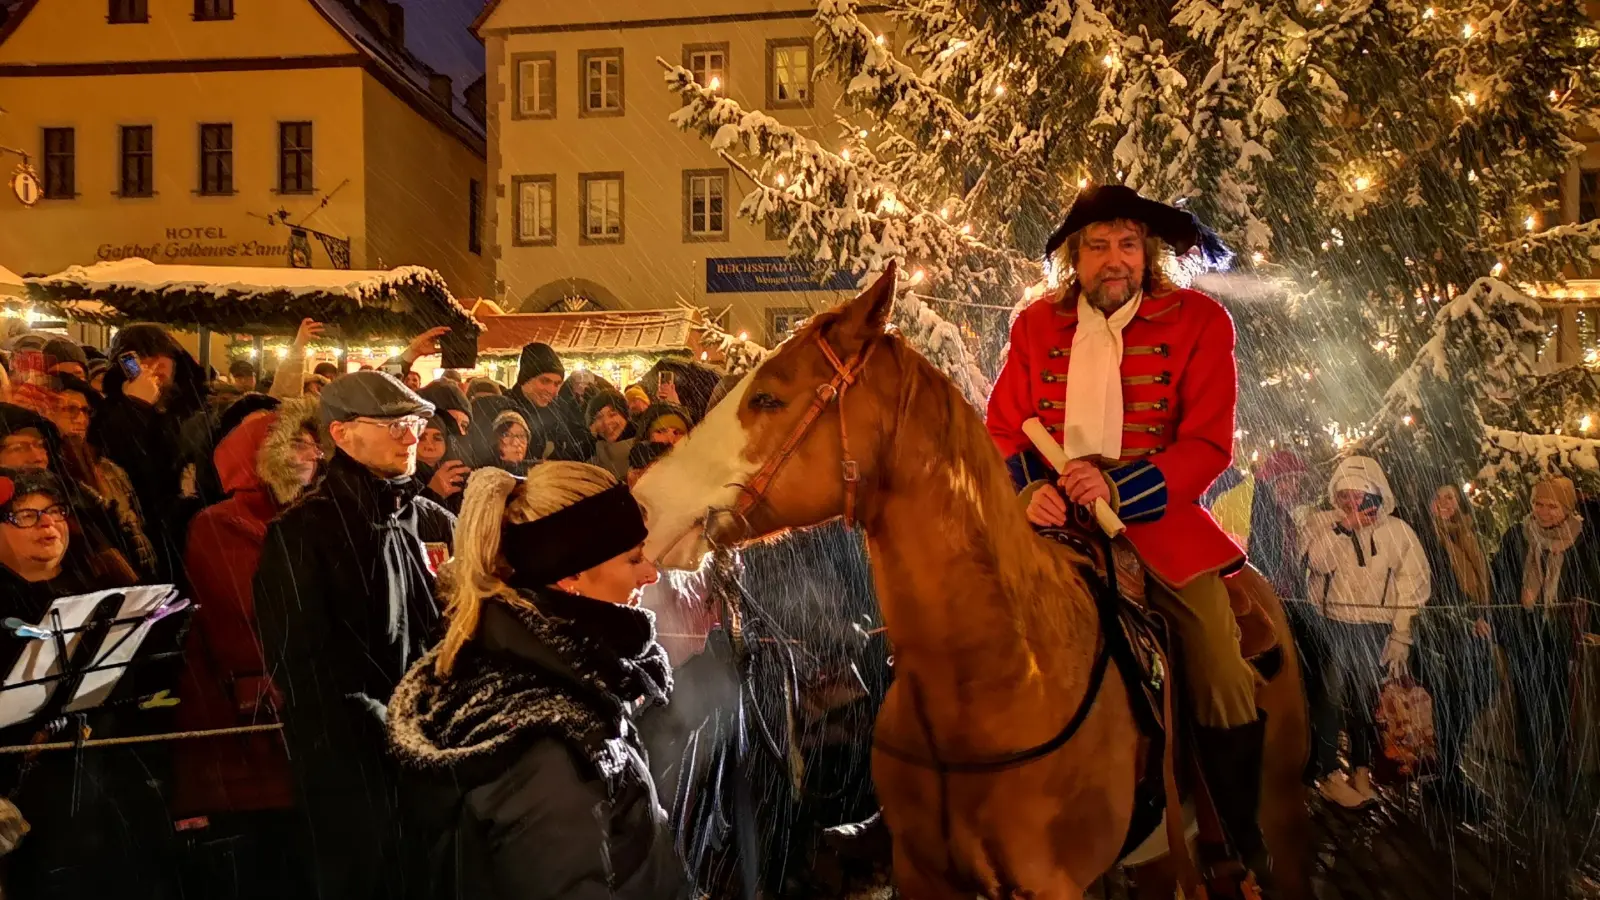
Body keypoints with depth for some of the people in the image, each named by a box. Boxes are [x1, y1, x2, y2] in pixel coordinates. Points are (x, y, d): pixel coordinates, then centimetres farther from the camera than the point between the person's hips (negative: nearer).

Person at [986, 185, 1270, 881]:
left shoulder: (1198, 321, -1)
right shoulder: (1037, 324, 7)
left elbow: (1209, 444, -7)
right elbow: (1003, 429, 8)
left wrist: (1119, 487, -22)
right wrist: (1029, 489, -14)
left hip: (1155, 512, -2)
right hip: (1052, 512, 2)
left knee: (1224, 683, -11)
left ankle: (1249, 852, 13)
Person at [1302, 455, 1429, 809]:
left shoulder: (1398, 531, -1)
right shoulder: (1323, 523, -3)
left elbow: (1411, 589, -1)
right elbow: (1317, 561, -20)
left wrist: (1401, 637, -4)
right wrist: (1344, 526, -24)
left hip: (1374, 631, 1)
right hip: (1331, 625, -1)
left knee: (1365, 700, 12)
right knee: (1330, 697, -6)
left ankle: (1361, 769, 25)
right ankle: (1329, 773, 4)